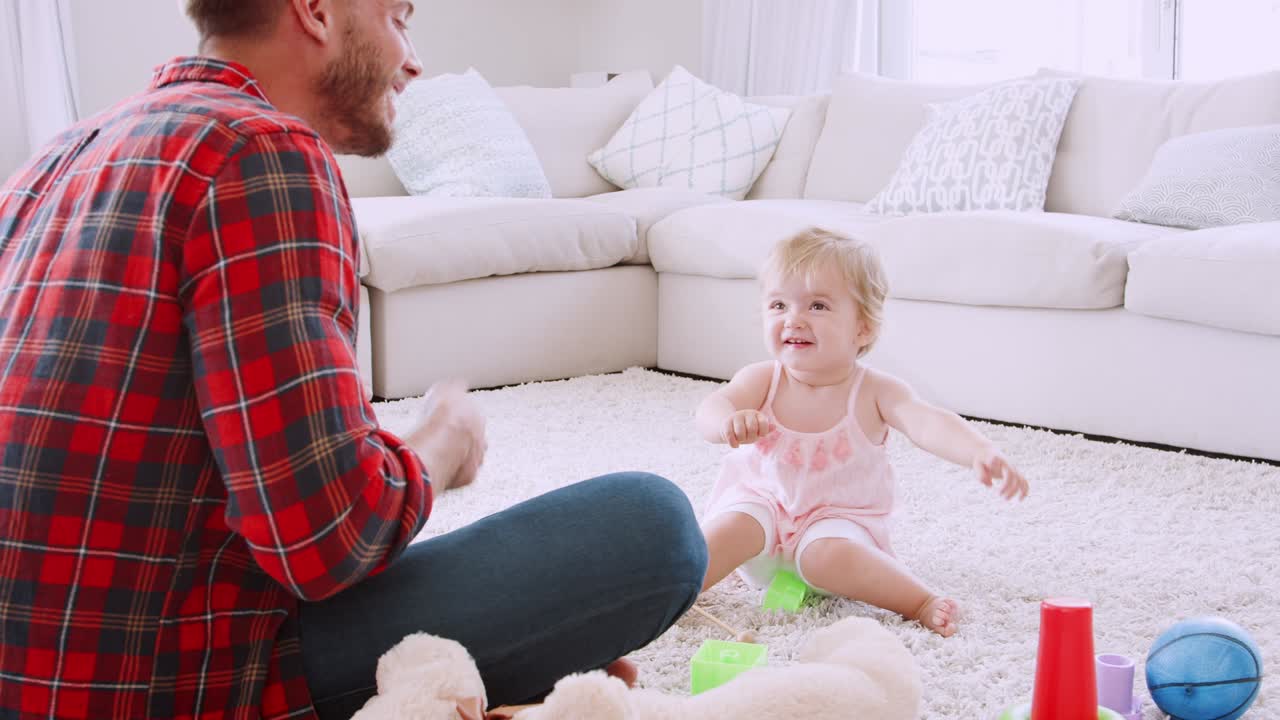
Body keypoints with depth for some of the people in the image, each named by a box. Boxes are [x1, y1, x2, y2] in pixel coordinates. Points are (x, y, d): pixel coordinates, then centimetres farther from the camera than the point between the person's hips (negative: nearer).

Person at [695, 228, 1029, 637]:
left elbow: (928, 423, -29)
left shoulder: (875, 392, -12)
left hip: (839, 517, -2)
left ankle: (920, 602, -25)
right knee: (732, 528, -29)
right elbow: (710, 410, -23)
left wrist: (979, 452, -51)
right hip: (762, 499, 2)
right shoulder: (761, 380, -7)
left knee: (828, 554, -32)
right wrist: (729, 421, -51)